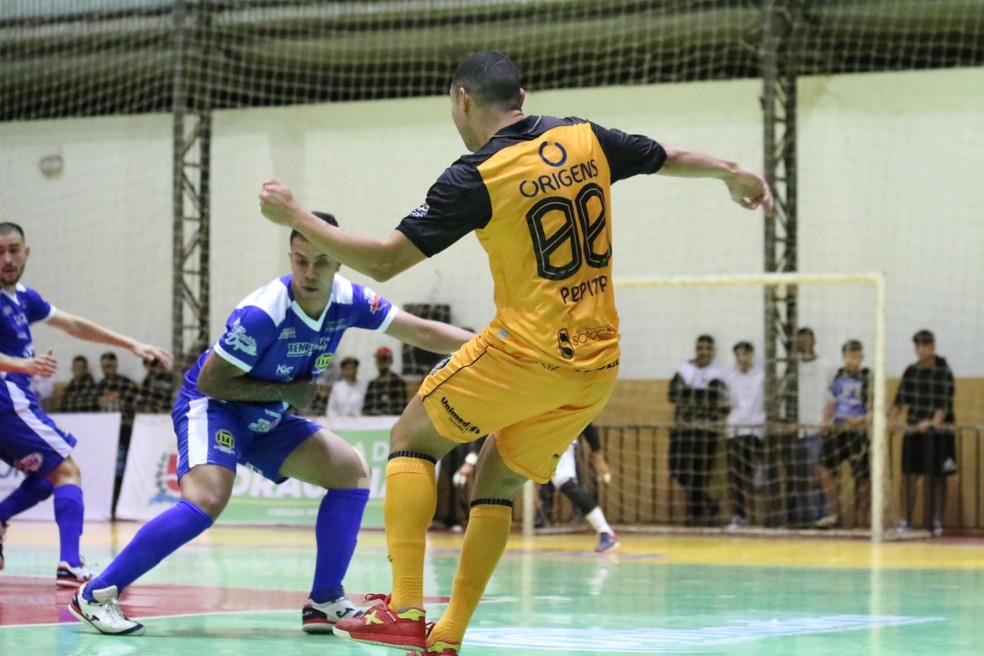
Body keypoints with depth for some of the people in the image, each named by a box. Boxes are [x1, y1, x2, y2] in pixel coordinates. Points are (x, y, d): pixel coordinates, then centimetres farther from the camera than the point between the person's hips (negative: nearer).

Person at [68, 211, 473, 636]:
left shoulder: (347, 301, -10)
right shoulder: (262, 313, -29)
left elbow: (422, 332, -4)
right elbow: (209, 380, -21)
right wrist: (287, 390, -18)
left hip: (265, 420, 8)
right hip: (211, 407, -8)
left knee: (352, 471, 3)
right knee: (207, 500, -31)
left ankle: (325, 602, 4)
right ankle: (97, 595, -27)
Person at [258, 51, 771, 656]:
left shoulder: (476, 178, -12)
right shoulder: (586, 139, 5)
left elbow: (383, 261, -11)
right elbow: (672, 158, 22)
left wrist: (295, 215, -1)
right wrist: (733, 173, 43)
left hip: (526, 351, -6)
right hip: (598, 363, 6)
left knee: (412, 437, 10)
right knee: (499, 479, 18)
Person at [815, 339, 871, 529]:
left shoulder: (868, 378, -5)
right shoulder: (838, 376, 11)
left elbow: (874, 410, -8)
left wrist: (861, 419, -25)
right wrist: (825, 420, 5)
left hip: (859, 432, -5)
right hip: (837, 430, 5)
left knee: (861, 475, -1)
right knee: (825, 467, -4)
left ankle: (860, 518, 11)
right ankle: (833, 514, 3)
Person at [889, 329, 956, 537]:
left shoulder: (944, 373, -7)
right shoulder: (911, 372, 8)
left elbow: (944, 403, -16)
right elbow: (900, 399, 4)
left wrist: (934, 422, -32)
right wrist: (892, 418, -12)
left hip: (938, 434, -4)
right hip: (913, 431, 4)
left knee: (937, 477, 2)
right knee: (908, 474, 2)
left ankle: (937, 522, 8)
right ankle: (905, 521, 7)